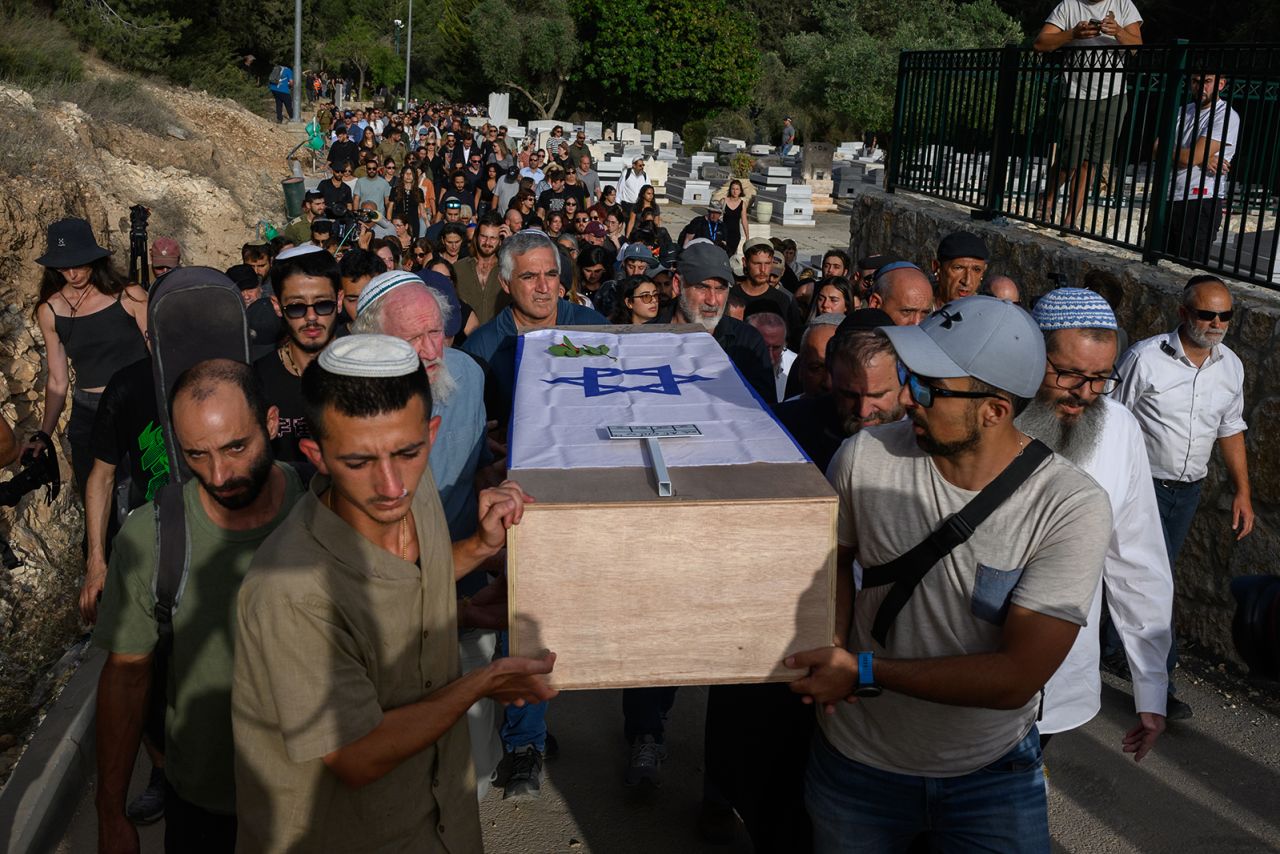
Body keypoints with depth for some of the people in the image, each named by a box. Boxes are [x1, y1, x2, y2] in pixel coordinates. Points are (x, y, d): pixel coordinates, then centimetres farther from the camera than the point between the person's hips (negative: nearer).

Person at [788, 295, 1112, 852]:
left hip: (992, 771, -2)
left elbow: (1016, 679, -24)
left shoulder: (1072, 508, -22)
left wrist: (863, 672, -25)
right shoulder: (865, 457, -15)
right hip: (856, 759, 3)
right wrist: (832, 650, -13)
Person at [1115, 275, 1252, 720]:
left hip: (1188, 491, 5)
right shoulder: (1145, 357, -14)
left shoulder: (1231, 366, 3)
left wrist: (1242, 491, 12)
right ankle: (1158, 682, 1)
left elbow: (1231, 431, 14)